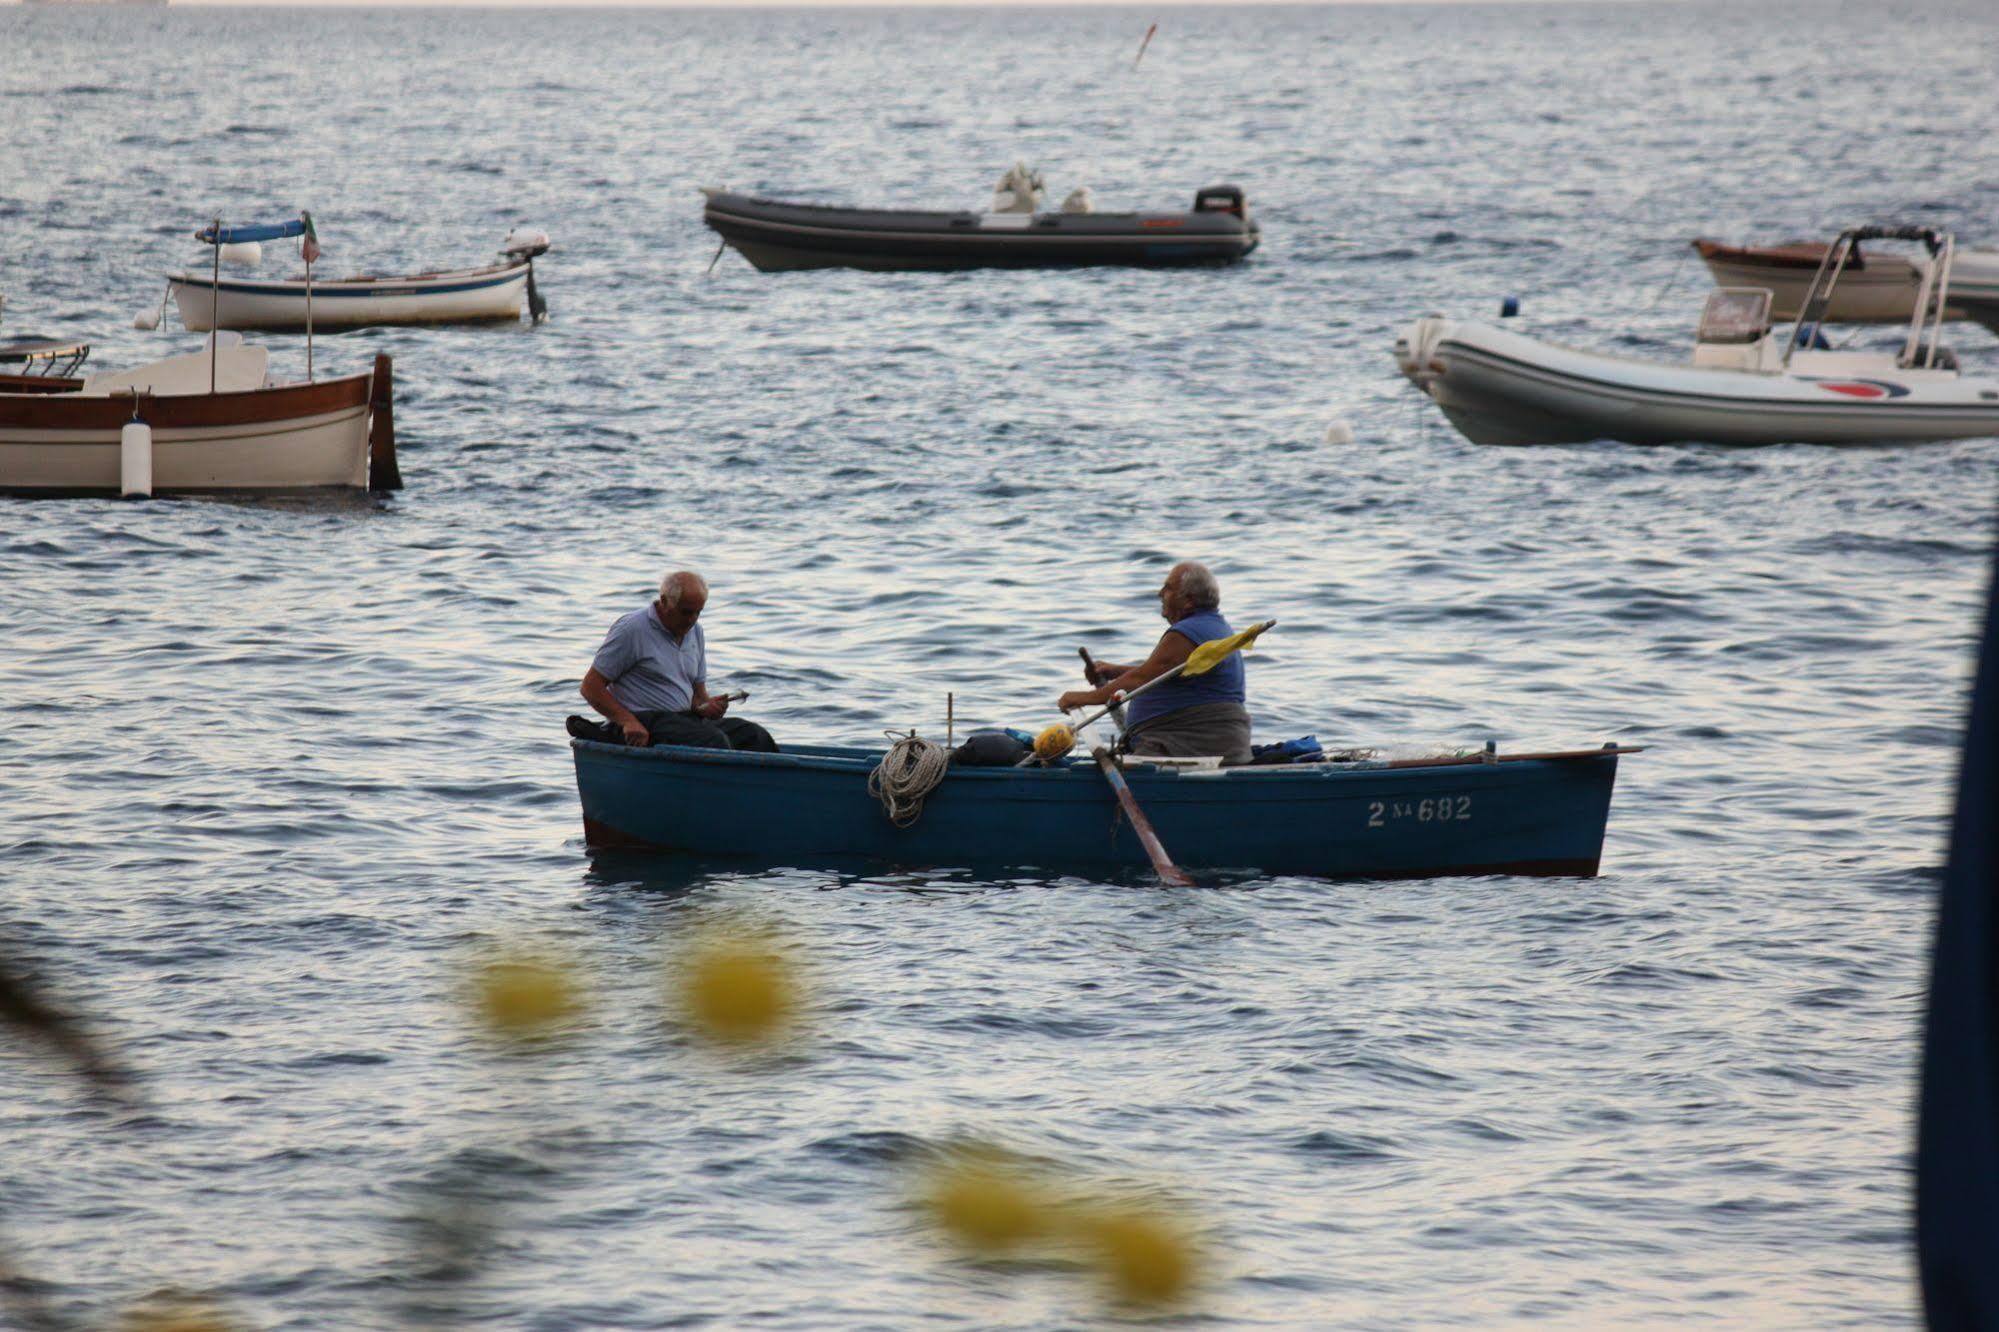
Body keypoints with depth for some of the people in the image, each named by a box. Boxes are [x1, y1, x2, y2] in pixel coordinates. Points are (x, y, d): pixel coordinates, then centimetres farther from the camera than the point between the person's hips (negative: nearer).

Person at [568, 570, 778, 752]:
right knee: (713, 741, -32)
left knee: (755, 735, -14)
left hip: (686, 719, 7)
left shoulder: (695, 633, 15)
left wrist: (705, 706, -3)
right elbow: (591, 687, -8)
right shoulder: (632, 630, -7)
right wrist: (628, 722, -20)